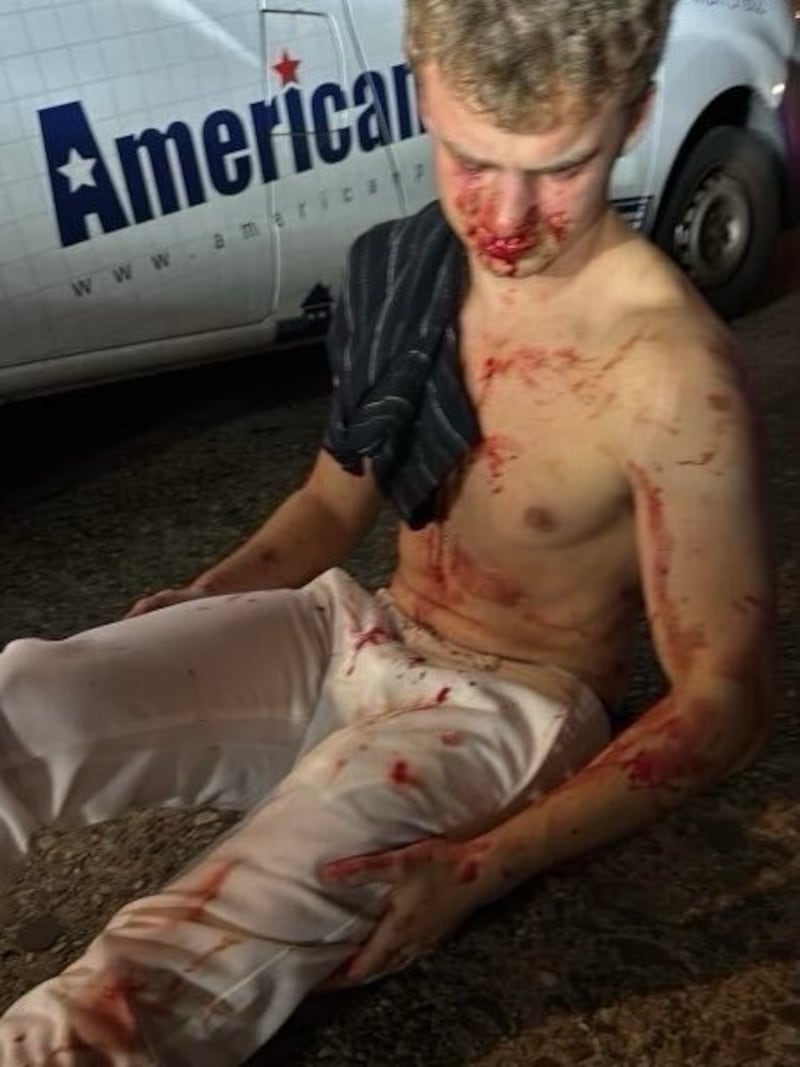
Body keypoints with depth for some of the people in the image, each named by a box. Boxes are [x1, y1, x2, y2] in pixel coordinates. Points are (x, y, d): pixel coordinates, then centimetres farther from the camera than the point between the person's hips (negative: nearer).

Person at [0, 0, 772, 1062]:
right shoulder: (395, 268, -2)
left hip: (511, 708, -5)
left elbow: (722, 700, -17)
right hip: (355, 635, 6)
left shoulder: (669, 370, -23)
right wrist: (209, 597, -6)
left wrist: (484, 866, -27)